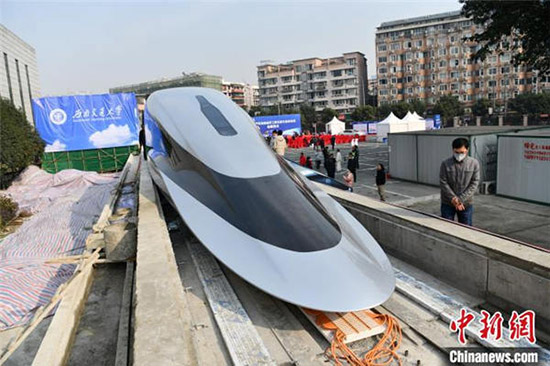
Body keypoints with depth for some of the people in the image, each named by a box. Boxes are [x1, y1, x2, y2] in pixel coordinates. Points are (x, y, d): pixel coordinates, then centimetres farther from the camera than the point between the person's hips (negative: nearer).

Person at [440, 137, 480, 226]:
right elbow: (443, 183, -9)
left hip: (466, 204, 1)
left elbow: (474, 184, -8)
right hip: (447, 204, -1)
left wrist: (461, 199, -15)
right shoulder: (445, 164, -8)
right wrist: (453, 199, -17)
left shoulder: (474, 163, -6)